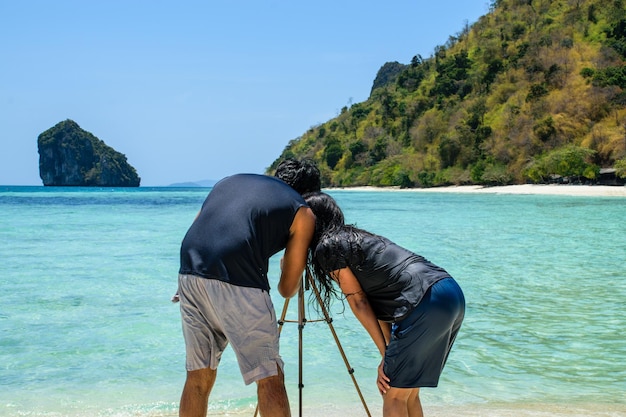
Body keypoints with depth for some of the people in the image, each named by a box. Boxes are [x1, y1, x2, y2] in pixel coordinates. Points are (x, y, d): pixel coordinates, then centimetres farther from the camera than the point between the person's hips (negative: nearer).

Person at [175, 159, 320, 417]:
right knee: (269, 378, 5)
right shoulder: (302, 212, 14)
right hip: (237, 283, -5)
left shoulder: (230, 181, 28)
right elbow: (287, 289, 14)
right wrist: (291, 276, 35)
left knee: (199, 377, 17)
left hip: (189, 273, 6)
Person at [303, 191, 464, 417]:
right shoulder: (356, 237, 25)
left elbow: (358, 302, -1)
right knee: (408, 393, 18)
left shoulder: (327, 246, -1)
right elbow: (379, 302, 20)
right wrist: (390, 356, 16)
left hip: (427, 302, -9)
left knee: (394, 395, 1)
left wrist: (386, 353, 5)